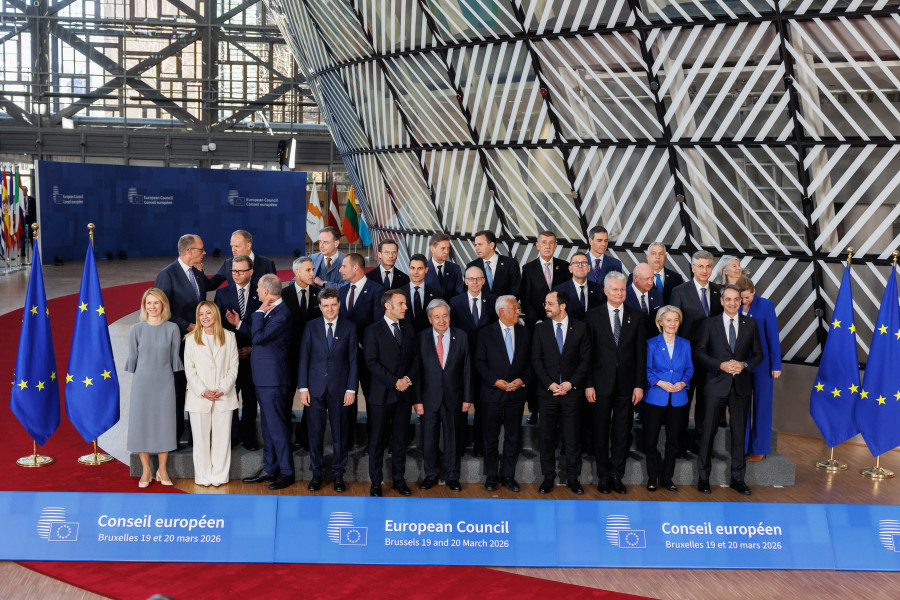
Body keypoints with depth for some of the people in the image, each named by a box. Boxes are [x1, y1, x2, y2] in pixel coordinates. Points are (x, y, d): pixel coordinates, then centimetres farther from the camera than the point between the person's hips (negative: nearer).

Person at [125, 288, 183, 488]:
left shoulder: (172, 329, 1)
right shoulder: (137, 329, 1)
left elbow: (175, 357, 6)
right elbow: (132, 357, 8)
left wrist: (177, 380, 6)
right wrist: (135, 376, 8)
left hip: (164, 383, 0)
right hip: (142, 382, 0)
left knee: (164, 422, 2)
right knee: (141, 422, 2)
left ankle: (162, 470, 14)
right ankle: (146, 470, 14)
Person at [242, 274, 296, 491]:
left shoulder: (281, 313, -18)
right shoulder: (270, 311, 13)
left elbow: (258, 337, -22)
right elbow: (256, 338, 18)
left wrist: (259, 313, -14)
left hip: (273, 378, -10)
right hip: (263, 378, 10)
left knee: (277, 426, -4)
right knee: (268, 425, 16)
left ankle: (286, 472, 4)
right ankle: (269, 468, 25)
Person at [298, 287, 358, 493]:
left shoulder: (349, 327, 2)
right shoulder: (311, 327, 4)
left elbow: (353, 360, 2)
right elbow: (304, 358, 4)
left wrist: (351, 389, -4)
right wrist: (303, 387, -2)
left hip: (339, 389, -1)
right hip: (315, 388, 1)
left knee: (340, 433, 5)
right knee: (315, 433, 5)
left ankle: (338, 474, 18)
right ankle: (317, 474, 18)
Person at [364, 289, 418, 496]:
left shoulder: (408, 328, 11)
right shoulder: (374, 330, -4)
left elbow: (415, 357, 12)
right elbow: (372, 363, -11)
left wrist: (409, 378, -7)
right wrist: (395, 382, -15)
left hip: (404, 394, 4)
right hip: (381, 394, -4)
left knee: (400, 440, 10)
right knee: (377, 441, 3)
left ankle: (399, 479, 21)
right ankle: (375, 482, 13)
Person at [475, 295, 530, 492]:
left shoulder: (524, 333, 7)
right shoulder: (486, 334, -1)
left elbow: (530, 362, 8)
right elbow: (479, 362, -2)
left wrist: (523, 380, -8)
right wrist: (495, 381, -13)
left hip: (517, 394, 2)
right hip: (492, 394, -2)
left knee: (512, 437, 7)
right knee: (491, 438, 6)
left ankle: (508, 476, 18)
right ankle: (491, 476, 18)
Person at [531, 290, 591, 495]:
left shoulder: (580, 328, 2)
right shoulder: (540, 328, 4)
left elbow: (585, 359, 1)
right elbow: (536, 360, 2)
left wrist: (570, 383, -9)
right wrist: (550, 384, -9)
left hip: (572, 391, -1)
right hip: (547, 391, 1)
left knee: (572, 436, 4)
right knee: (547, 436, 5)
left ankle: (572, 477, 15)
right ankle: (548, 477, 16)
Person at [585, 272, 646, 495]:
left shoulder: (636, 316, 4)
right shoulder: (593, 316, 1)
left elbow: (641, 352, 3)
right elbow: (588, 353, -1)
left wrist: (639, 384, -2)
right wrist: (588, 384, -6)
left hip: (627, 384, 1)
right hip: (602, 384, -1)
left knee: (622, 432, 6)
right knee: (601, 432, 7)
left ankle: (616, 475, 18)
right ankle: (603, 475, 19)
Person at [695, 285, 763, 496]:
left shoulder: (750, 324, 8)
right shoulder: (709, 324, 2)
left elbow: (758, 354, 10)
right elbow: (700, 352, 0)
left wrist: (744, 365, -10)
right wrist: (721, 365, -14)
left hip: (741, 385, 2)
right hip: (716, 385, -2)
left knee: (739, 433, 7)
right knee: (708, 432, 1)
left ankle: (737, 479, 17)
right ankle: (703, 477, 13)